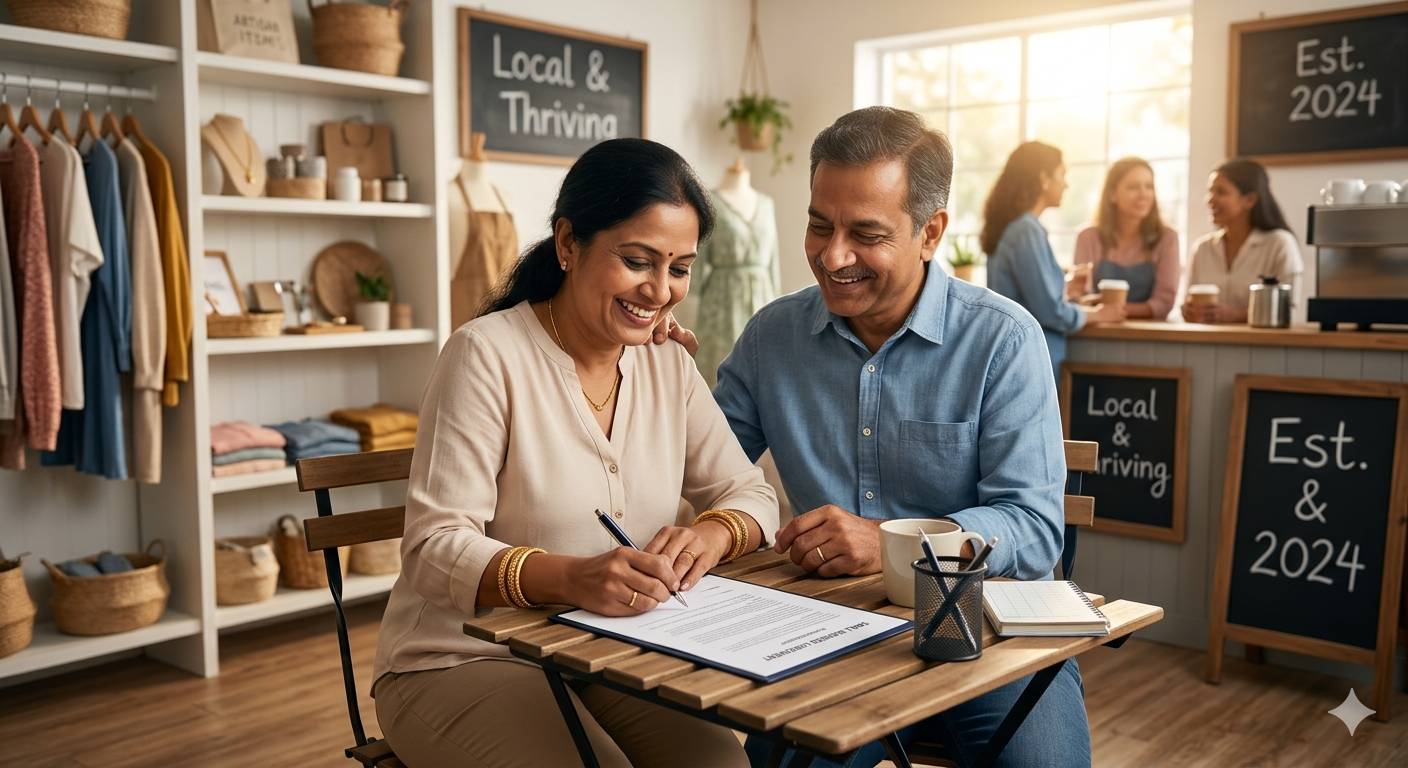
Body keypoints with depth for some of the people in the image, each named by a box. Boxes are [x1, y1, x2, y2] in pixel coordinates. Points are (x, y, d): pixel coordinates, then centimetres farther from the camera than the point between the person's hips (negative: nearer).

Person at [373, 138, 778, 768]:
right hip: (465, 662, -5)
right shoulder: (487, 355, -14)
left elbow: (750, 493, 8)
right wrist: (570, 578, -36)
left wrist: (712, 535, -17)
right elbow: (435, 550, -18)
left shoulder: (671, 367, 5)